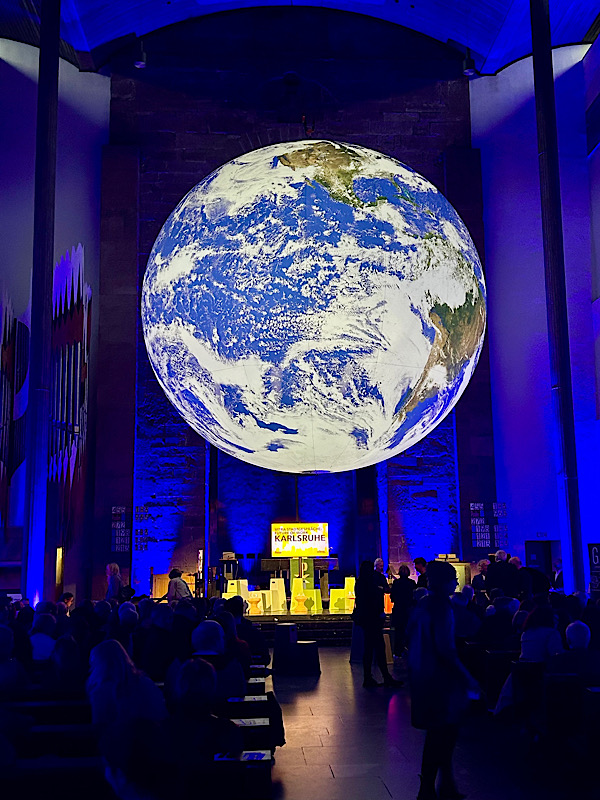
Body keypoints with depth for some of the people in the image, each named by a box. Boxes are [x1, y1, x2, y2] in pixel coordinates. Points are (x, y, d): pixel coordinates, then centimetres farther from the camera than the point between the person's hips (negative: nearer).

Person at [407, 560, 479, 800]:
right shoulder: (441, 607, -19)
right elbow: (445, 649, -24)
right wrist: (468, 679, -19)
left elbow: (411, 638, 15)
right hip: (439, 678, -9)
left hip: (422, 676, 9)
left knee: (444, 732, 16)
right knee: (440, 733, 1)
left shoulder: (422, 606, 9)